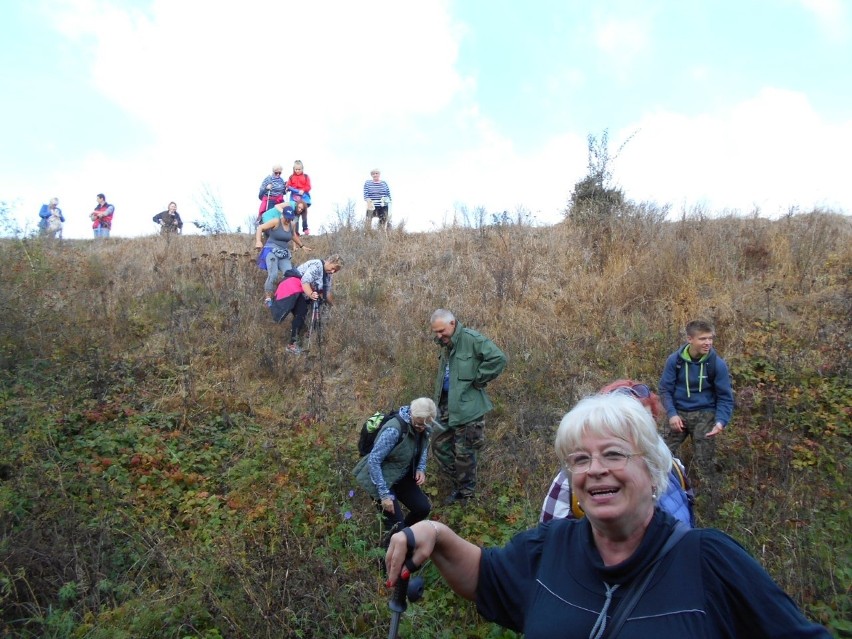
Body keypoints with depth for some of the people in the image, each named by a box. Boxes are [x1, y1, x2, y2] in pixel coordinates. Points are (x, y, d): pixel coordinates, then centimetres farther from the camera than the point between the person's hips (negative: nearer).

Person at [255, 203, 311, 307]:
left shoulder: (291, 224, 9)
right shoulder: (276, 222, -9)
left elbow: (293, 236, 30)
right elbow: (260, 228, -11)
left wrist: (302, 246, 38)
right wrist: (258, 242, -25)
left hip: (284, 253, 6)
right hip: (271, 251, -6)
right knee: (273, 275, -23)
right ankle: (268, 298, -13)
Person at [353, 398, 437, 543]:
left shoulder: (424, 429, -9)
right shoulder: (394, 429, -32)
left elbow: (423, 449, 13)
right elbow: (373, 461, -28)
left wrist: (421, 469, -6)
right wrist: (384, 494, -28)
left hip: (402, 476, 7)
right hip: (381, 478, -7)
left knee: (423, 508, -1)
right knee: (396, 524, -13)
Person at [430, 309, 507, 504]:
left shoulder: (472, 339, -17)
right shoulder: (446, 345, 10)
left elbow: (498, 358, -25)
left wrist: (477, 381, -17)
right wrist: (438, 403, 14)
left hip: (467, 407, -8)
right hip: (447, 406, 9)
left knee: (464, 453, 3)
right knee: (440, 445, 14)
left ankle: (466, 494, 21)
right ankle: (458, 483, 31)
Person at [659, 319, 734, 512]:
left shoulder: (717, 364, -13)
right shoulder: (675, 360, -11)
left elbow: (725, 397, -6)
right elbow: (665, 389, -3)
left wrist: (721, 421, -21)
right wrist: (672, 414, -16)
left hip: (704, 415, -2)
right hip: (679, 414, 2)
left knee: (705, 462, 0)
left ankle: (712, 508, 14)